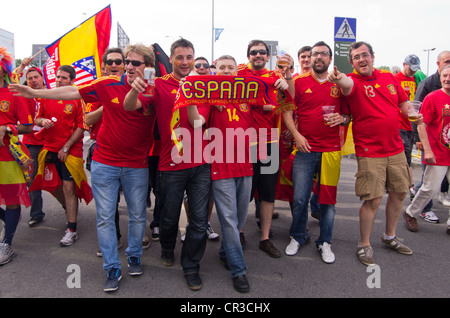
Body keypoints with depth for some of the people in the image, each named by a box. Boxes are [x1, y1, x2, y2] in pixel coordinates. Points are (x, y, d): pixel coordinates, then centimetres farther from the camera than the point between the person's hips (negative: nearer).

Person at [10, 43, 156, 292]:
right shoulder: (109, 85, -4)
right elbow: (72, 92, 3)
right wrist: (35, 92, 4)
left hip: (137, 166, 0)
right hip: (104, 163, 0)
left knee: (138, 216, 11)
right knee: (105, 217, 4)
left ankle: (134, 256, 35)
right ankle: (112, 269, 19)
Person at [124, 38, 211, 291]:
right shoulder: (160, 85, -1)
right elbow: (130, 106, -13)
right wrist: (135, 90, -33)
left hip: (200, 164, 2)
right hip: (171, 164, -2)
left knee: (200, 219, 5)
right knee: (170, 216, 13)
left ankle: (191, 266, 25)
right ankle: (167, 249, 45)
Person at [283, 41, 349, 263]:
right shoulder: (299, 82, 5)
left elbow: (349, 113, 16)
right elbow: (287, 111, 3)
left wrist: (342, 118, -7)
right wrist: (296, 134, -10)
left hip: (331, 150, 2)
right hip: (305, 149, -1)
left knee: (328, 198, 7)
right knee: (299, 198, 0)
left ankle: (325, 242, 25)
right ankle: (297, 237, 25)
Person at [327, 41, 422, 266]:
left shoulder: (389, 77, 8)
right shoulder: (353, 81, -9)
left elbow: (404, 103, 19)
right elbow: (347, 85, -34)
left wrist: (415, 115, -2)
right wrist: (339, 79, -57)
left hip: (396, 149, 6)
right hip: (369, 153, -6)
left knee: (399, 193, 15)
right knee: (373, 199, -5)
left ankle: (390, 237, 37)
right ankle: (364, 245, 15)